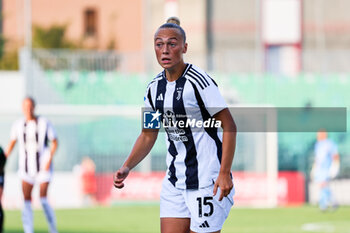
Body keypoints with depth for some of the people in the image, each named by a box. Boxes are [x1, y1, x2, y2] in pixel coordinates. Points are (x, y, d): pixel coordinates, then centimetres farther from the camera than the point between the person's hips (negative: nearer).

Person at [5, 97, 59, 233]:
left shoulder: (44, 123, -8)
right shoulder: (18, 125, 2)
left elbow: (54, 142, -1)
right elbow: (11, 144, 15)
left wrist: (50, 159, -12)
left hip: (43, 167, -3)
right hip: (26, 168, 3)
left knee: (43, 200, -9)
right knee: (27, 200, -4)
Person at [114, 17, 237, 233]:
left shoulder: (198, 81, -15)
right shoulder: (155, 88, 7)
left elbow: (229, 126, -15)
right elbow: (148, 135, 17)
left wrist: (225, 173, -21)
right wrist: (127, 167, 2)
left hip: (207, 180, -7)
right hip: (175, 181, 7)